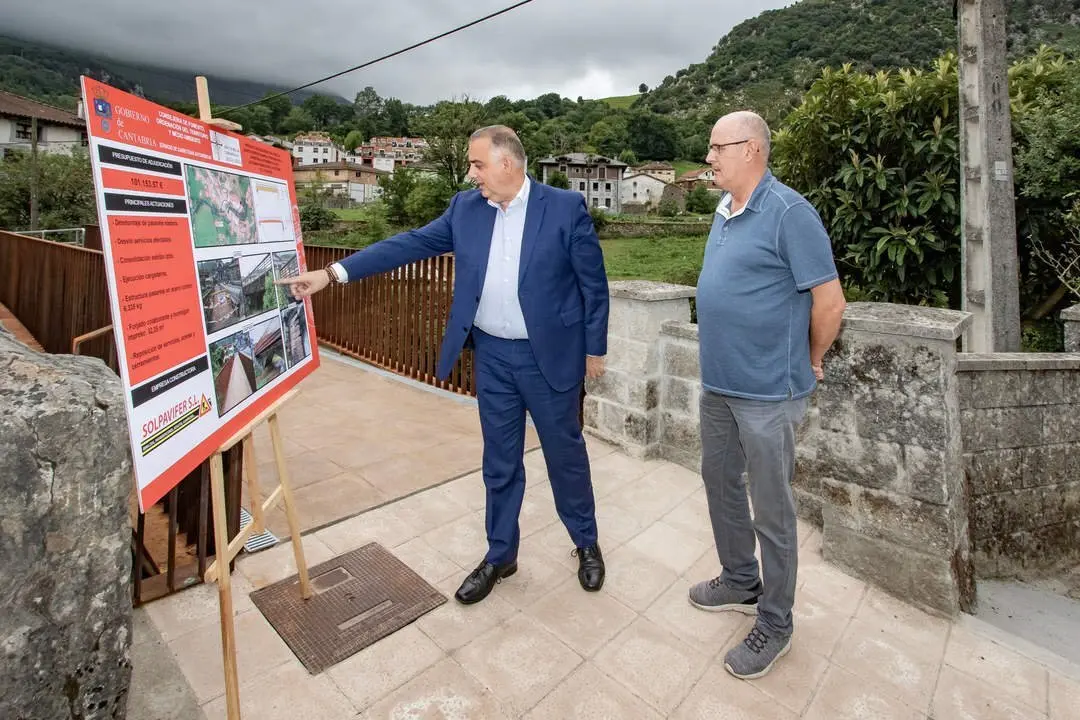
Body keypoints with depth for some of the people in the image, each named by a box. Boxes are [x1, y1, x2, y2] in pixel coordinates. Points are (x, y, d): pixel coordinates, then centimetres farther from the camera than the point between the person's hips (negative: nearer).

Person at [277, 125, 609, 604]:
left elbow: (593, 283, -4)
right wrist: (334, 272, -4)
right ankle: (500, 555, 33)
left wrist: (595, 349, -2)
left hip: (549, 356, -3)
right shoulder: (465, 208, 4)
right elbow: (411, 244, 2)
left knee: (565, 454, 12)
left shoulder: (566, 207, -8)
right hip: (492, 355, 4)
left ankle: (586, 544, 36)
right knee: (500, 462, 14)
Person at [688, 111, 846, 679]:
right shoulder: (724, 210, 10)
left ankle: (774, 625, 27)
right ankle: (741, 583, 42)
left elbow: (829, 302, -15)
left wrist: (809, 363, -1)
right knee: (720, 483, 20)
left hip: (767, 392, -8)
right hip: (718, 383, 9)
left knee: (771, 510, 6)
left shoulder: (789, 213, -16)